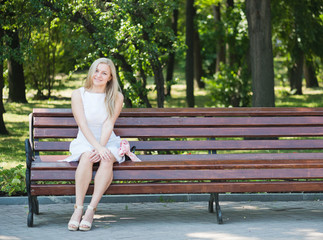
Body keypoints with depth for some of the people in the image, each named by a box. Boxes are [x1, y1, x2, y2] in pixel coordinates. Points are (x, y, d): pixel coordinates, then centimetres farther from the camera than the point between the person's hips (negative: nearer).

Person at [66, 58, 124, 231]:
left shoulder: (116, 98, 4)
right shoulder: (78, 94, 0)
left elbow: (108, 124, -8)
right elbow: (83, 124, -11)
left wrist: (101, 148, -24)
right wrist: (98, 147, -25)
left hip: (108, 142, 1)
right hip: (84, 142, -1)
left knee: (107, 159, -34)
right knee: (87, 156, -36)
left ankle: (91, 210, -36)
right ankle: (78, 209, -36)